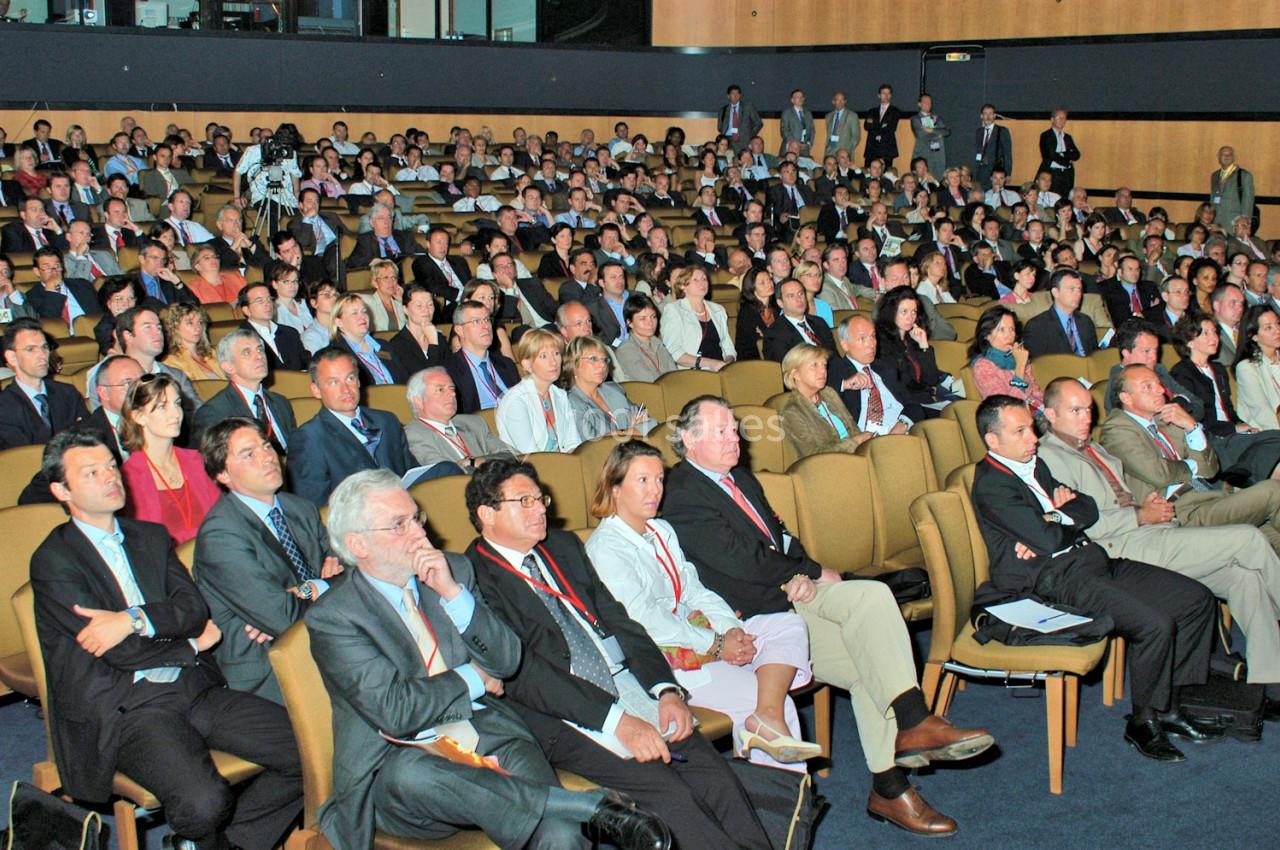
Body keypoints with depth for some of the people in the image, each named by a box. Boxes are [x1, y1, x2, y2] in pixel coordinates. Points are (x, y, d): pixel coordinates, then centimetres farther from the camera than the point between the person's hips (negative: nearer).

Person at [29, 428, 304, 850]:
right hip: (127, 708, -6)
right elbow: (120, 651, -10)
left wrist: (133, 619, -15)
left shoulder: (152, 536, 18)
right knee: (203, 802, -31)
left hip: (196, 688, 6)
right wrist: (192, 645, 4)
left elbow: (195, 608, 3)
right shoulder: (53, 561, -2)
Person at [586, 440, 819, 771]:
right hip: (660, 657, -9)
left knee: (790, 626, -11)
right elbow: (645, 620, -18)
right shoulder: (605, 547, -11)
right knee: (769, 702, -18)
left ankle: (767, 717, -28)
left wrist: (731, 629, -6)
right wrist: (715, 646, -17)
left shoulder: (662, 530, 17)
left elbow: (693, 589, 14)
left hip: (698, 630, 9)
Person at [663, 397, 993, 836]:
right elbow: (741, 561, -17)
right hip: (756, 614, -8)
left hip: (791, 590, 8)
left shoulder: (740, 478, 19)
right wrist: (813, 573, -8)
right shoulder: (683, 496, -11)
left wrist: (798, 576, -6)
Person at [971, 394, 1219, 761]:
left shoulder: (1034, 465, 18)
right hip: (1058, 579, -10)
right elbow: (1048, 540, -18)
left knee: (1197, 599, 3)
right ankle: (1144, 722, -5)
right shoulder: (990, 484, -12)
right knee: (1155, 623, -26)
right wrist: (1069, 522, 4)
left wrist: (1054, 521, -5)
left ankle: (1167, 703, 11)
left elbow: (1089, 509, 14)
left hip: (1095, 562, 10)